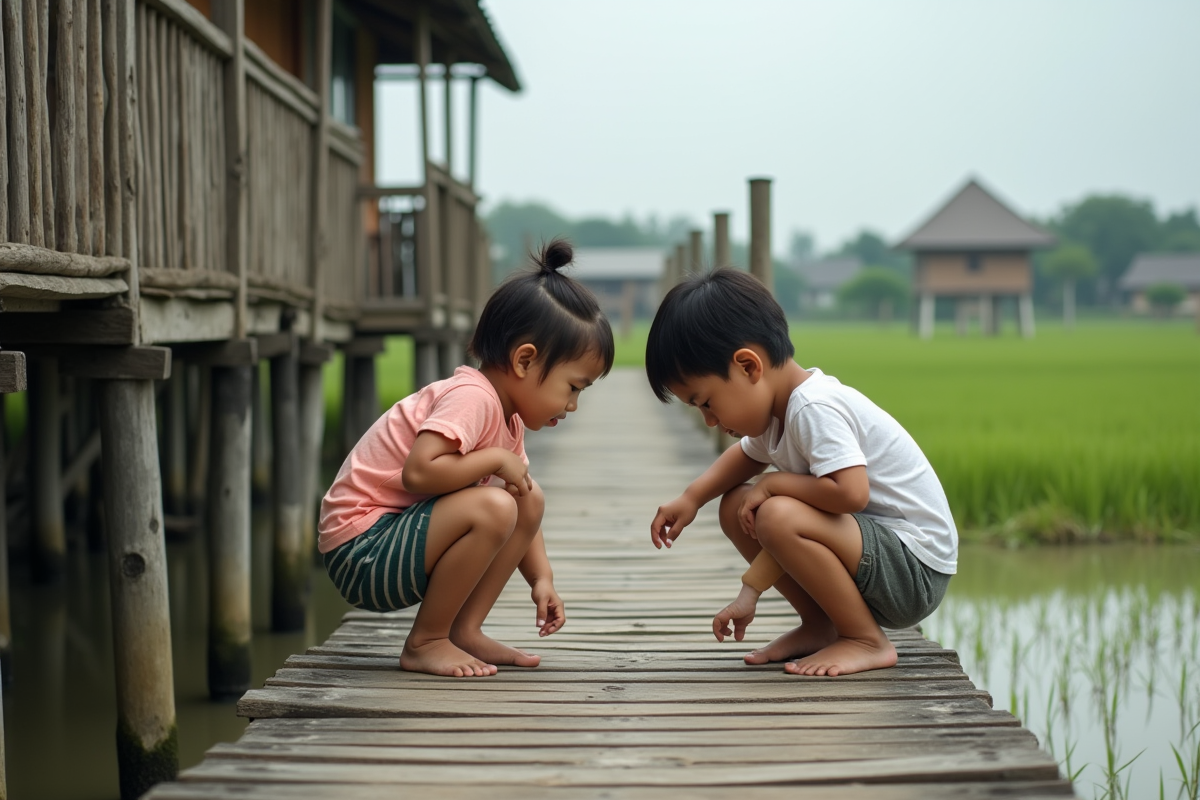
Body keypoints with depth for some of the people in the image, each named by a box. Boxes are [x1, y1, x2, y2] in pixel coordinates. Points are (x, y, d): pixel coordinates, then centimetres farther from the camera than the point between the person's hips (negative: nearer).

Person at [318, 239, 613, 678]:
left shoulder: (509, 417, 11)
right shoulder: (472, 398, -20)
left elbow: (520, 503, 17)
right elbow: (418, 472, -33)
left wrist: (541, 579, 5)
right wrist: (495, 460, -21)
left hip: (402, 534, 10)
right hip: (361, 547, -10)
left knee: (530, 499, 8)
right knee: (491, 506, -28)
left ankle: (464, 630, 7)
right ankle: (424, 643, -14)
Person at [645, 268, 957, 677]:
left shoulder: (815, 409, -22)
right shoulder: (778, 407, 7)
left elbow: (851, 492, -35)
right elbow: (746, 456, 28)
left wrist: (774, 483, -18)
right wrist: (691, 498, 11)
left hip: (916, 569, -10)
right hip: (873, 545, 10)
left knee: (777, 517, -31)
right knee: (736, 508, 7)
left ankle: (867, 641, -13)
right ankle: (820, 625, 10)